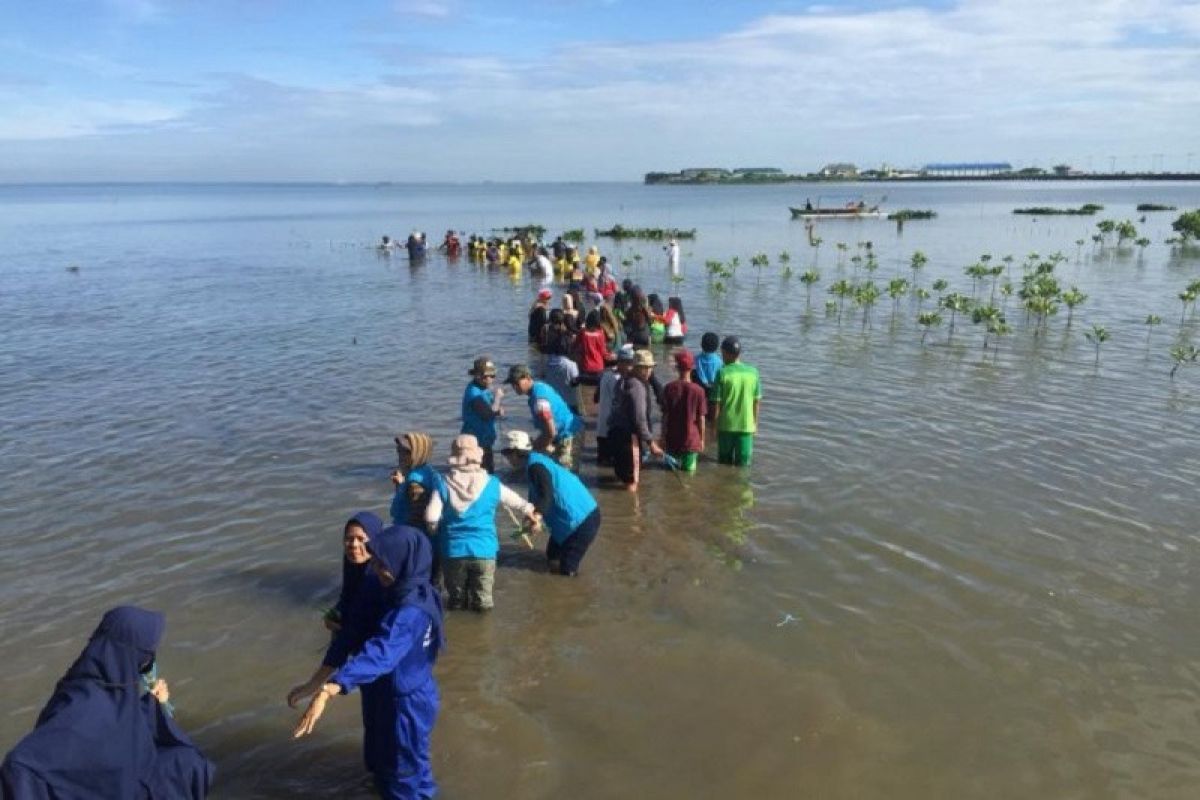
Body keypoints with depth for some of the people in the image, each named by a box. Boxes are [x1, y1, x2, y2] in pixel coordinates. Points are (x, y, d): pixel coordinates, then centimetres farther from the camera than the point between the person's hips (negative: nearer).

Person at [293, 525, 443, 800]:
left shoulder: (408, 613, -35)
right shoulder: (418, 593, -4)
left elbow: (378, 654, -50)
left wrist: (327, 691, -60)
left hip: (404, 703, -10)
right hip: (410, 695, 10)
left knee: (403, 776, 13)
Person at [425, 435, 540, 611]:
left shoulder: (444, 484, -6)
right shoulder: (492, 484, -1)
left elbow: (431, 519, -12)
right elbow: (517, 503, 14)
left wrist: (439, 531, 10)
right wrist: (530, 514, 34)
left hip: (453, 551, 0)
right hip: (484, 550, 0)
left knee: (457, 599, 18)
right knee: (482, 603, 11)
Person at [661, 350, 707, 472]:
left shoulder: (669, 388, -5)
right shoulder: (698, 390, -9)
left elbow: (665, 416, -3)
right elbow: (701, 418, -5)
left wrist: (663, 437, 6)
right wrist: (702, 439, 7)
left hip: (672, 440, 1)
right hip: (691, 440, -1)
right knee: (689, 471, 8)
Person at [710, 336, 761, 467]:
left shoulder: (723, 373, -11)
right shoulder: (753, 372, -1)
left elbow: (717, 402, -10)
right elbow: (757, 401, 4)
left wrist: (715, 425, -1)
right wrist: (755, 423, 16)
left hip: (726, 425, -2)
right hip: (746, 425, 2)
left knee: (725, 463, 14)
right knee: (743, 464, 10)